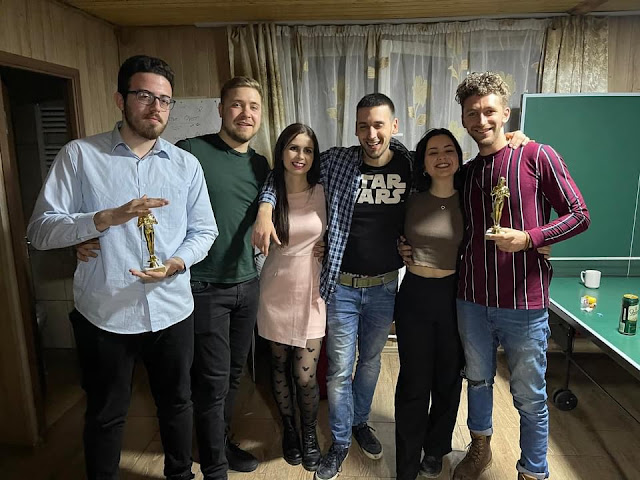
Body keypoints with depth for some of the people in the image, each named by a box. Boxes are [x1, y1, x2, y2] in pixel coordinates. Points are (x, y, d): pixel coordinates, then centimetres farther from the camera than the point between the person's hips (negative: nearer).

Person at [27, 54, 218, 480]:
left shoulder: (187, 164, 3)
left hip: (172, 311, 3)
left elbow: (204, 230, 6)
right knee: (106, 416, 16)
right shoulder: (79, 156, -5)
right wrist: (107, 218, -24)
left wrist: (179, 261, -14)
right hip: (104, 315, -2)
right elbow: (41, 230, -8)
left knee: (177, 403, 21)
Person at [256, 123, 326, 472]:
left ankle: (309, 434, 30)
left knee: (305, 375, 2)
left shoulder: (322, 193, -3)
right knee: (280, 368, 15)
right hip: (276, 292, 0)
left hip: (311, 292, 0)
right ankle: (289, 430, 39)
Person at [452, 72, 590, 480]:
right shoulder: (465, 173, 8)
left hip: (524, 305, -4)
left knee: (530, 397, 10)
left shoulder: (538, 156, -6)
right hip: (473, 301, 5)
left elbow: (579, 216, -6)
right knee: (478, 380, 22)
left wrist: (528, 238, -20)